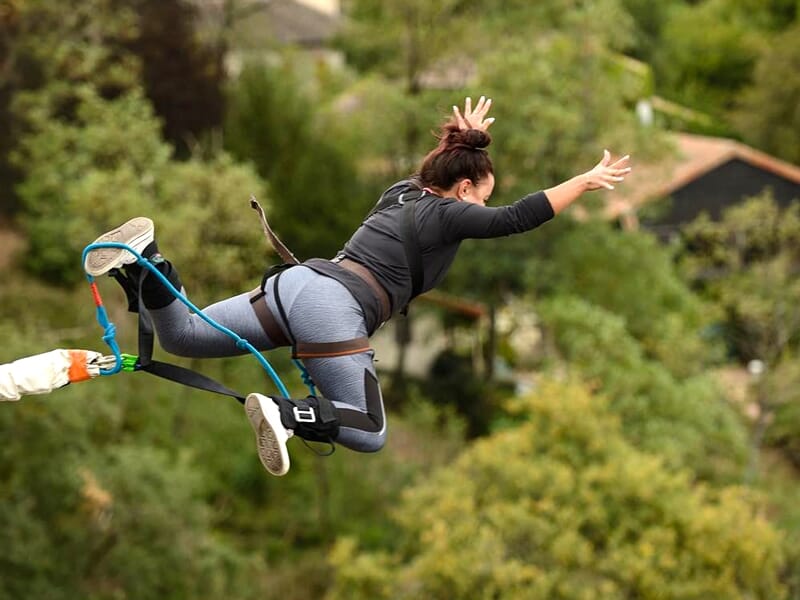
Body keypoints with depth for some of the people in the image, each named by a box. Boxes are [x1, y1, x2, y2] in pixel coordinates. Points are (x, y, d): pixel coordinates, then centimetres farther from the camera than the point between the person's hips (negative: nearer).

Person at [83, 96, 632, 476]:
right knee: (370, 435, -7)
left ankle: (145, 258, -12)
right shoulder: (446, 214, 2)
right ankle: (284, 413, -32)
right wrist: (586, 182, 0)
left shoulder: (404, 192, 24)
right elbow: (516, 219, -5)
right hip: (333, 307, -8)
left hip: (297, 281, 8)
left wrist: (463, 142, 58)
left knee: (181, 337, 13)